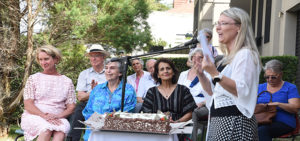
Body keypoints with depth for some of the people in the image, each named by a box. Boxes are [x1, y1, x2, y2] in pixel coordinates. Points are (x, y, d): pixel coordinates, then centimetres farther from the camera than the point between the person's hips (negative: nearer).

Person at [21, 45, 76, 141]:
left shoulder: (67, 82, 14)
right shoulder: (33, 79, 12)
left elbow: (71, 107, 8)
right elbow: (28, 105, 1)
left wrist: (58, 116, -14)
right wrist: (44, 116, -16)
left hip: (58, 118, 1)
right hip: (34, 116, 0)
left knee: (62, 129, -36)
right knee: (47, 128, -37)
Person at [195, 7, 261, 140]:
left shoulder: (245, 54, -8)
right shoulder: (227, 57, 19)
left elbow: (242, 90, -21)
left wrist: (215, 74, -28)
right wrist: (201, 75, 7)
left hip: (235, 121, -9)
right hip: (218, 121, 9)